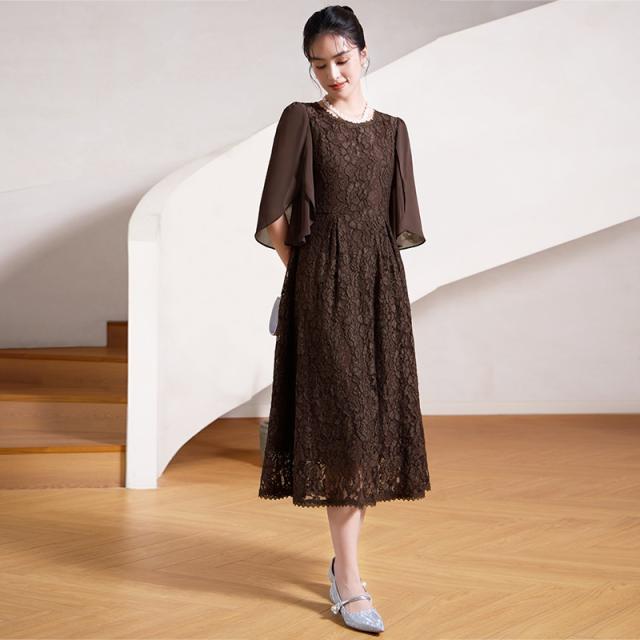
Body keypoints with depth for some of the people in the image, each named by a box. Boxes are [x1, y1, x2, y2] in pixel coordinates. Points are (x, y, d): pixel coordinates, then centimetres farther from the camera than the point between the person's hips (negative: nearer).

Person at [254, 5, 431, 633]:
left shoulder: (392, 130, 13)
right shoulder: (301, 120, 0)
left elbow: (400, 222, 15)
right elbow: (274, 216, -1)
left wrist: (368, 268, 8)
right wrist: (309, 272, 6)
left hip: (381, 285, 5)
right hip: (325, 287, -5)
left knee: (374, 419, 6)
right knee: (341, 418, -8)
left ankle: (344, 559, 21)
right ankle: (350, 582, -4)